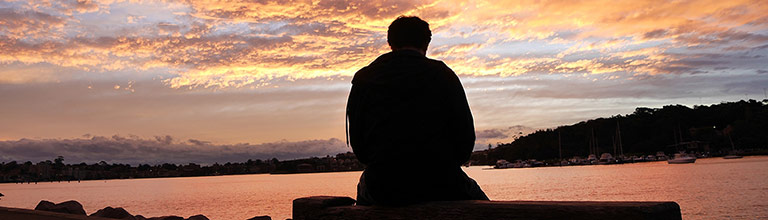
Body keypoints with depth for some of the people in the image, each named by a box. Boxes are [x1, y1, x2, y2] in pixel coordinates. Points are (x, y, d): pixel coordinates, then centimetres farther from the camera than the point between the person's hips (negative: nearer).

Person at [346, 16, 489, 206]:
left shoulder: (364, 78, 6)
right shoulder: (442, 74, 2)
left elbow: (356, 140, 5)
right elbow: (465, 136, -3)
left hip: (383, 190, 2)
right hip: (439, 185, -2)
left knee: (364, 188, 39)